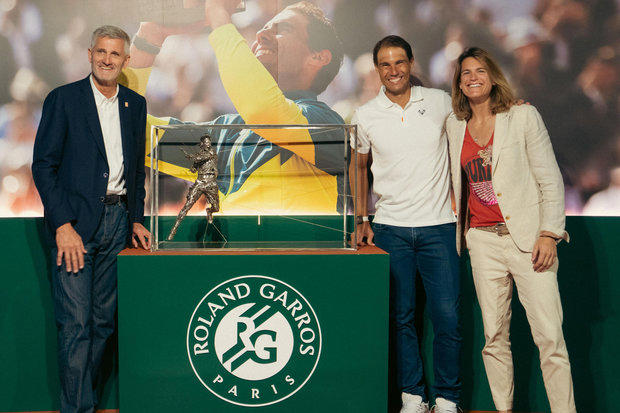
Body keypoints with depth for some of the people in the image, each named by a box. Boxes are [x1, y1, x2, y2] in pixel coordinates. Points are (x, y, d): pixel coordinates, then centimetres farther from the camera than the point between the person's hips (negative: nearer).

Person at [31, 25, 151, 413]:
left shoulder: (136, 104, 12)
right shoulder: (63, 99, -3)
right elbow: (43, 165, -7)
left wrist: (136, 219, 12)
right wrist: (63, 225, -14)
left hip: (117, 220, 5)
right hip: (75, 223, -5)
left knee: (103, 320, 9)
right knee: (75, 323, -6)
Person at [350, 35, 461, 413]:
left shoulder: (441, 102, 2)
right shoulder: (366, 116, 3)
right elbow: (359, 167, 16)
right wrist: (363, 220, 9)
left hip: (439, 226, -1)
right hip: (390, 229, 1)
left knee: (448, 317, -3)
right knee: (401, 318, 4)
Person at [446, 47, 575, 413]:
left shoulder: (524, 116, 2)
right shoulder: (454, 125, 12)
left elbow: (550, 179, -1)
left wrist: (549, 234, -9)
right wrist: (458, 224, 17)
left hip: (526, 235, -3)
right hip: (482, 238, 3)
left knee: (550, 337, -9)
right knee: (495, 335, 5)